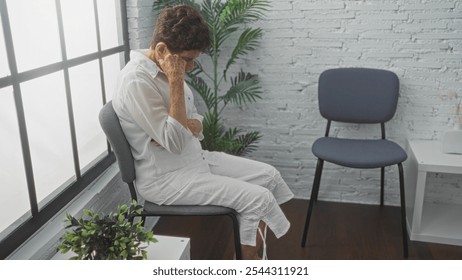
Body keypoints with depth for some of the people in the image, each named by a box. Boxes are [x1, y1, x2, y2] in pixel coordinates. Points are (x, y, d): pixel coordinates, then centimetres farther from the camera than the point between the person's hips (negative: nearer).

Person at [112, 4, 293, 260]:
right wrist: (176, 82, -27)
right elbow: (175, 142, -27)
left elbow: (195, 121, 14)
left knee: (268, 175, 2)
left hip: (195, 159, 9)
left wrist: (188, 126, -12)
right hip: (165, 178, -9)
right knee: (257, 199, -17)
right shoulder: (137, 81, -24)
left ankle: (256, 259, 10)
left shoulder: (167, 72, 5)